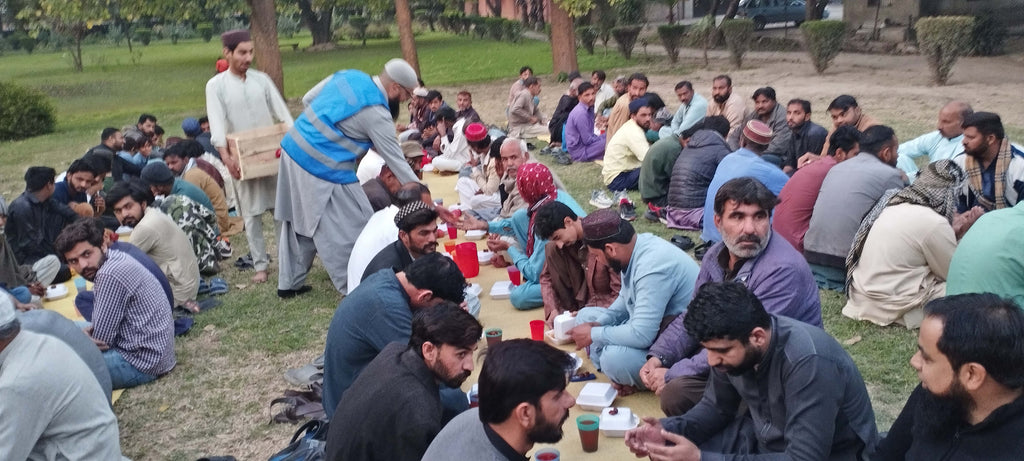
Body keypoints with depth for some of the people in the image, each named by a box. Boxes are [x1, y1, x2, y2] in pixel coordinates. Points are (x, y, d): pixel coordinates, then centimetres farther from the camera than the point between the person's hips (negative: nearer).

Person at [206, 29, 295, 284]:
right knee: (252, 214, 3)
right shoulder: (216, 85, -1)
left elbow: (283, 114, 3)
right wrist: (225, 155, -27)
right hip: (243, 159, -2)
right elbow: (217, 123, -12)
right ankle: (260, 265, 12)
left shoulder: (262, 79, 6)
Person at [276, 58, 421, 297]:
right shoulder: (377, 114, -14)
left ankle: (289, 283, 31)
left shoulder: (349, 76, 6)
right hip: (322, 167, -9)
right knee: (352, 230, 3)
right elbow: (396, 160, -10)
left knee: (300, 222, 20)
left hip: (294, 148, 9)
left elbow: (308, 99, 14)